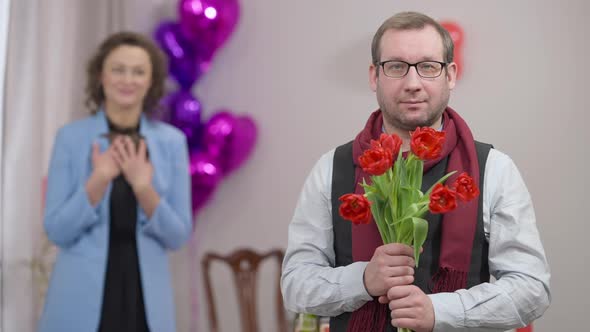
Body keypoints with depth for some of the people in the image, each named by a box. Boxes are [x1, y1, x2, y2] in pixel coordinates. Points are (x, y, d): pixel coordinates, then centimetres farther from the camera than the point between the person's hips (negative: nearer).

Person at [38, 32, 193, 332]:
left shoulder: (172, 141, 3)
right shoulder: (71, 137, -1)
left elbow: (178, 236, 2)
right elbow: (57, 231, -4)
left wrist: (143, 187, -14)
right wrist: (99, 179, -17)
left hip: (146, 299, 2)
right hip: (81, 301, -1)